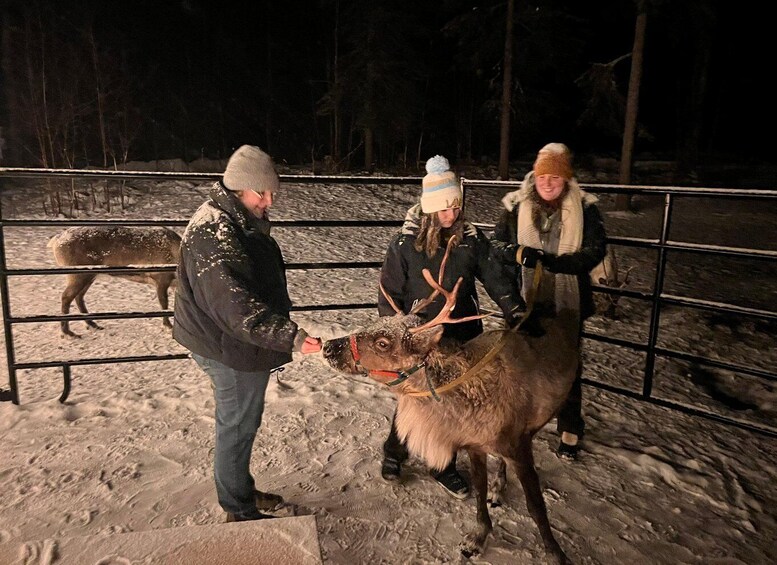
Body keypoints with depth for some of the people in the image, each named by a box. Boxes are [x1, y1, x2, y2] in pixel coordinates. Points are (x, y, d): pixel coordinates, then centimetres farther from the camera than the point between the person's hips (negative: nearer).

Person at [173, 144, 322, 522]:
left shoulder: (242, 220, 7)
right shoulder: (214, 233, -26)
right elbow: (237, 306, -35)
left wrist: (283, 332, 24)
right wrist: (289, 335, -42)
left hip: (240, 345, 10)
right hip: (231, 349, -10)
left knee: (242, 422, 23)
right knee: (237, 427, 7)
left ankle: (242, 490, 42)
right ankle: (239, 511, 27)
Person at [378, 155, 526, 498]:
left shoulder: (471, 238, -4)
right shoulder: (405, 243, -11)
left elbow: (495, 277, -3)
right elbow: (390, 292, -5)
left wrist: (516, 311, -14)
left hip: (461, 339, 3)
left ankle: (445, 467, 33)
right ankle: (394, 453, 40)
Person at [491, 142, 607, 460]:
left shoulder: (584, 209, -8)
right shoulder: (517, 206, -4)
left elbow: (594, 252, -15)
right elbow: (498, 243, -4)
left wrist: (551, 260, -28)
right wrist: (518, 252, -26)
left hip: (567, 302, -1)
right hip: (526, 300, 1)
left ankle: (570, 429, 31)